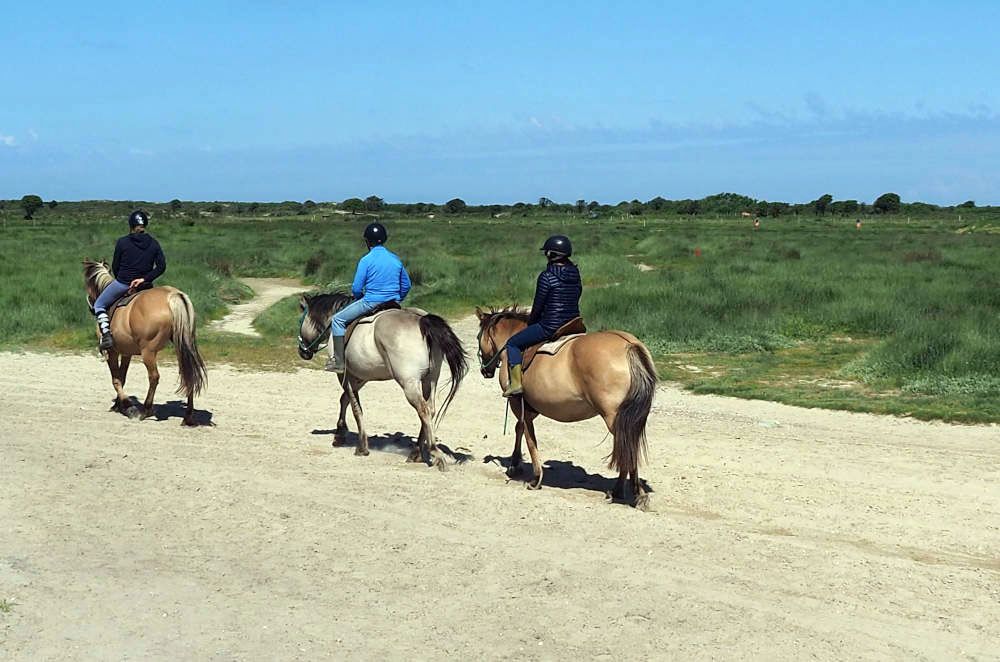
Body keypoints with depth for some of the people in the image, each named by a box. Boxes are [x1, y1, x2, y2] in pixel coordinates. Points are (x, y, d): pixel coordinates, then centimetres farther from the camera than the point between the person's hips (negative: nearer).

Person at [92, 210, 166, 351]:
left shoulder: (122, 242, -7)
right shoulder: (154, 244, 1)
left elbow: (115, 267, -1)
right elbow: (161, 266, -7)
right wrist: (144, 279, -7)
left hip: (122, 283, -3)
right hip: (145, 286, 3)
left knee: (99, 305, 14)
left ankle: (106, 335, -7)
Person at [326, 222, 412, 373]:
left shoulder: (366, 260, -10)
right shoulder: (395, 259, 7)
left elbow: (356, 289, -10)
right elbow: (406, 285, 13)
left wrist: (359, 298, 11)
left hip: (371, 303, -6)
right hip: (393, 305, 6)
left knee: (338, 320, 7)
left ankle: (339, 362, -1)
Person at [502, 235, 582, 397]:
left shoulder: (546, 277, -14)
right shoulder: (576, 277, 8)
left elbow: (537, 306, -9)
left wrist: (530, 324, 11)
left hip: (549, 326, -7)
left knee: (513, 343, 7)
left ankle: (516, 383, -6)